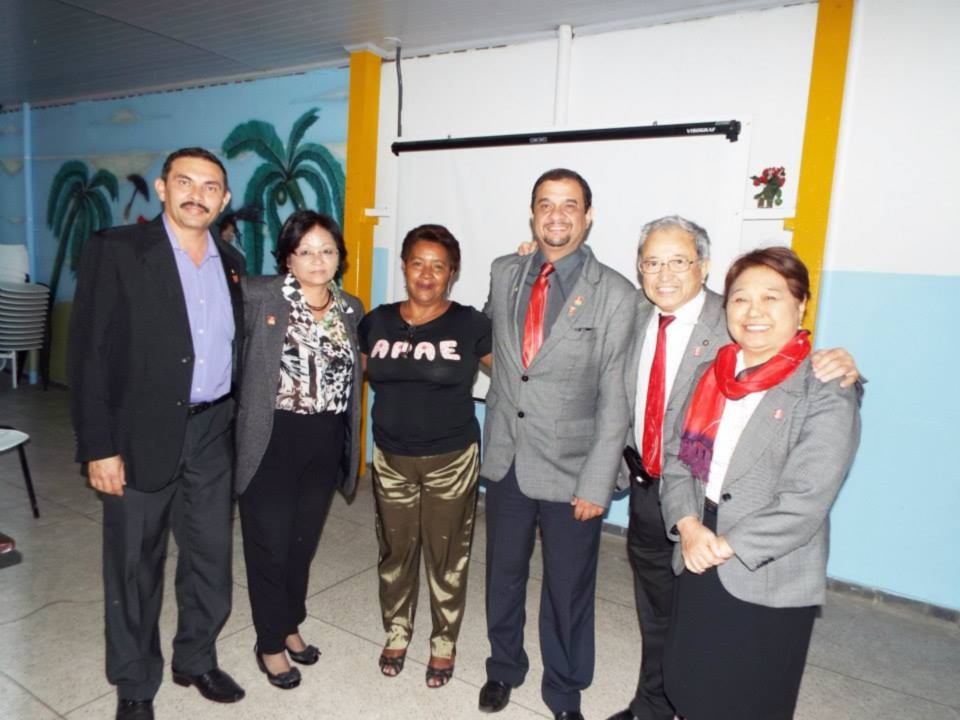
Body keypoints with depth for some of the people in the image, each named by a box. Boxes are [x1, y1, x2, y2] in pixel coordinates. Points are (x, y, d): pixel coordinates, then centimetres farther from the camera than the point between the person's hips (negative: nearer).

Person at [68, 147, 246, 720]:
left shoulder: (230, 262, 8)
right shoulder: (116, 250, -7)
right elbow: (89, 353, -10)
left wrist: (234, 422, 8)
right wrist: (99, 446, -14)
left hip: (212, 432, 5)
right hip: (143, 434, -4)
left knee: (211, 555, 14)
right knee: (135, 564, 11)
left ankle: (197, 659, 37)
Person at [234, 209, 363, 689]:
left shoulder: (351, 309, 5)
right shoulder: (258, 296, -9)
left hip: (326, 441, 4)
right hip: (272, 439, -4)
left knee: (304, 541, 18)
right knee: (270, 543, 9)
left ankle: (289, 626, 41)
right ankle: (269, 643, 31)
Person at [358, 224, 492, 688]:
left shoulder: (469, 324, -7)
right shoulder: (378, 322, 2)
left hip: (452, 460, -2)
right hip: (391, 459, 3)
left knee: (446, 554, 11)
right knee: (395, 550, 17)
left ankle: (444, 642, 34)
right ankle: (397, 632, 41)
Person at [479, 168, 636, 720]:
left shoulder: (616, 294, -11)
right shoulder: (504, 273, 2)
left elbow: (615, 399, -12)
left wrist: (597, 484, -13)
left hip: (570, 469, -3)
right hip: (506, 460, 4)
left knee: (568, 591, 13)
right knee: (504, 575, 20)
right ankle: (504, 668, 46)